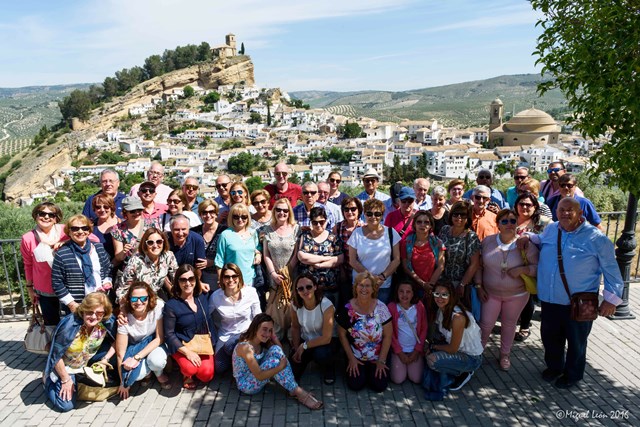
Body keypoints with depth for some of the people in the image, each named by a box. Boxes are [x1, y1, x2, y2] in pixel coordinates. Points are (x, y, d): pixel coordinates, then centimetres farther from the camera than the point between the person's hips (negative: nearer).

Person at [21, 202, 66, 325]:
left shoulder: (65, 231, -12)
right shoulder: (28, 239, -7)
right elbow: (28, 265, 5)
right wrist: (29, 287, 13)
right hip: (45, 292, 1)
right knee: (51, 323, 14)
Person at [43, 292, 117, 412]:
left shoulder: (108, 322, -25)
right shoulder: (69, 325, -34)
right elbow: (56, 356, -22)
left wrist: (105, 359, -18)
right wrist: (66, 380, -14)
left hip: (87, 363, 4)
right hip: (64, 367, -4)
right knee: (66, 405, -11)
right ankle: (48, 381, 18)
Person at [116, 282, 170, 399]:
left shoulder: (158, 306, -25)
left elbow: (159, 338, -19)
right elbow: (120, 354, -16)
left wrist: (137, 357, -28)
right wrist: (123, 383, -11)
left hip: (155, 345, 0)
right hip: (135, 348, 0)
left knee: (156, 360, -34)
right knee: (138, 374, -30)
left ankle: (159, 374, 3)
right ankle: (146, 372, 8)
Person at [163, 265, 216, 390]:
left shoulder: (203, 297, -1)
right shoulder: (171, 305, -12)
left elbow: (209, 321, 12)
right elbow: (169, 334, -12)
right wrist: (187, 352, -19)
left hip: (204, 342, 3)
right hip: (182, 345, -3)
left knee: (207, 375, -14)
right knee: (191, 369, -28)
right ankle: (187, 373, 8)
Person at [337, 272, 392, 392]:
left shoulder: (381, 308, -13)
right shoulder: (347, 309, -14)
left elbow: (387, 336, -7)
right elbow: (342, 335, -4)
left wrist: (381, 361, -7)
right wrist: (351, 358, -5)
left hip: (377, 357, 0)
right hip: (356, 357, 0)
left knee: (380, 386, -11)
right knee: (355, 385, -13)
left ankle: (373, 370, 22)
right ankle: (361, 370, 21)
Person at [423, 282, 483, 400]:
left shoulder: (458, 316, -30)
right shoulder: (441, 310, -5)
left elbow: (452, 349, -23)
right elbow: (445, 337, 8)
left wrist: (433, 346, -9)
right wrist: (432, 346, -8)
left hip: (471, 358, -8)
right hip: (456, 349, 8)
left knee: (432, 359, -24)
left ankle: (463, 374, 1)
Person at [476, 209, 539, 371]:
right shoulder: (487, 241, -8)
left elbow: (537, 266, -10)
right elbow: (479, 266, 0)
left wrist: (522, 269, -26)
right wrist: (479, 286, -3)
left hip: (517, 294, 0)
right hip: (491, 293, 1)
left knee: (509, 324, 16)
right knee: (485, 324, 6)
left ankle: (505, 354, 37)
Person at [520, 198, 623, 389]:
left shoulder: (596, 238, -12)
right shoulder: (550, 229, 1)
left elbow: (611, 270, -5)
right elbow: (541, 240, 25)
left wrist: (611, 297, -7)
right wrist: (529, 237, 4)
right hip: (549, 299, 4)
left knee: (576, 341, 15)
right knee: (550, 337, 21)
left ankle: (573, 375, 39)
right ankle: (554, 366, 46)